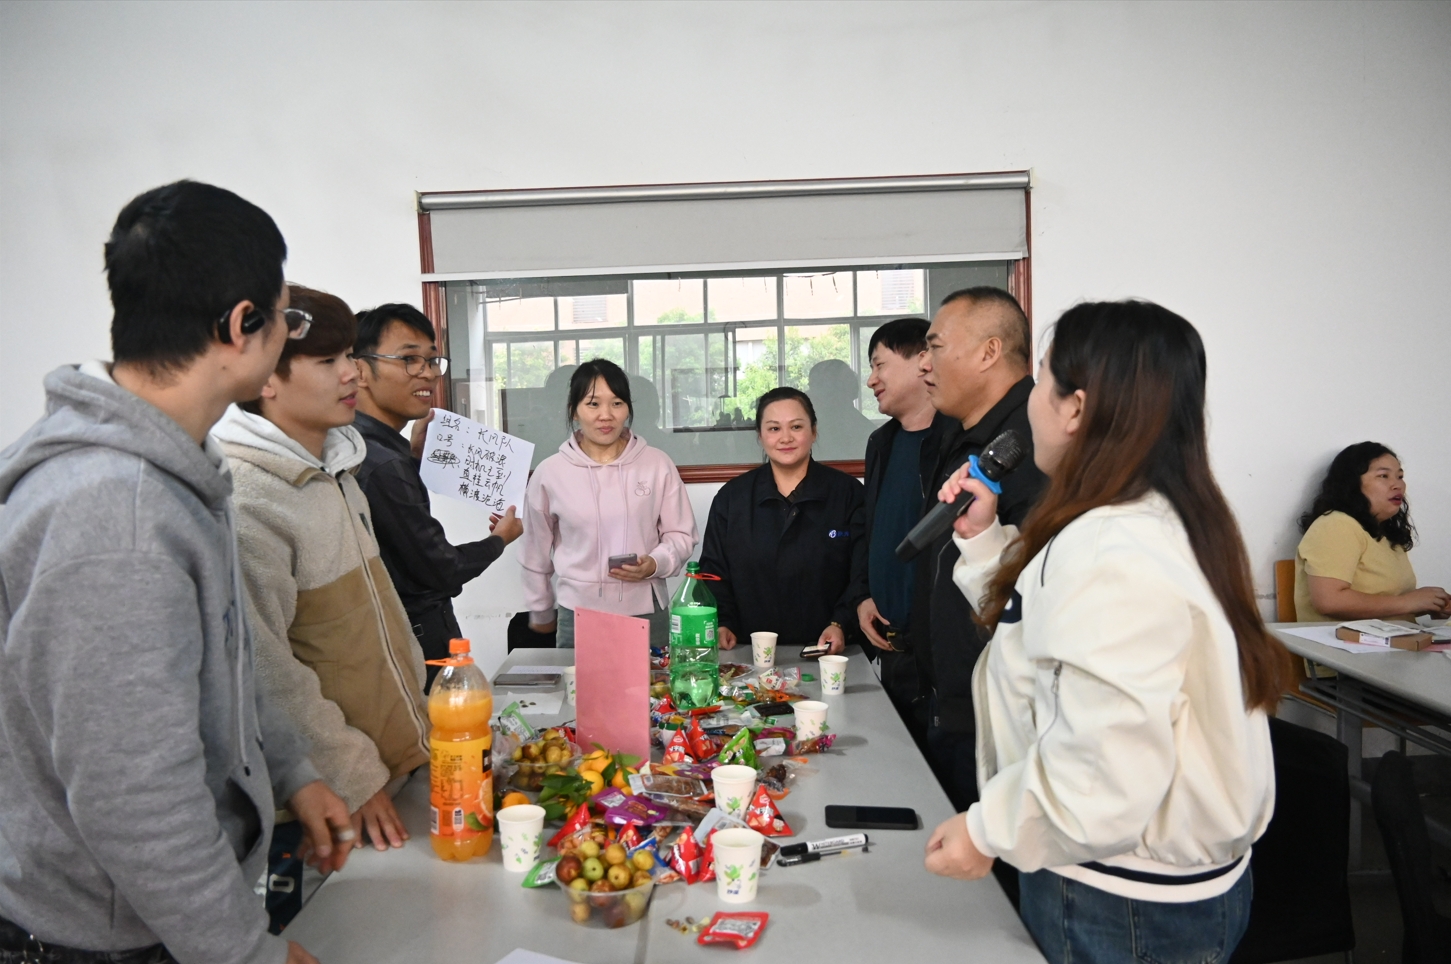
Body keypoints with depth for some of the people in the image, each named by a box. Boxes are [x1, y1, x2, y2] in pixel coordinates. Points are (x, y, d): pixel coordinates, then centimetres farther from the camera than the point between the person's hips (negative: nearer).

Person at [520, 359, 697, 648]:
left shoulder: (658, 465, -2)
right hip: (578, 617, 0)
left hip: (647, 615, 0)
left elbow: (681, 535, 5)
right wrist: (541, 612, 18)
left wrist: (655, 564, -14)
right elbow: (536, 553, 10)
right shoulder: (550, 472, -1)